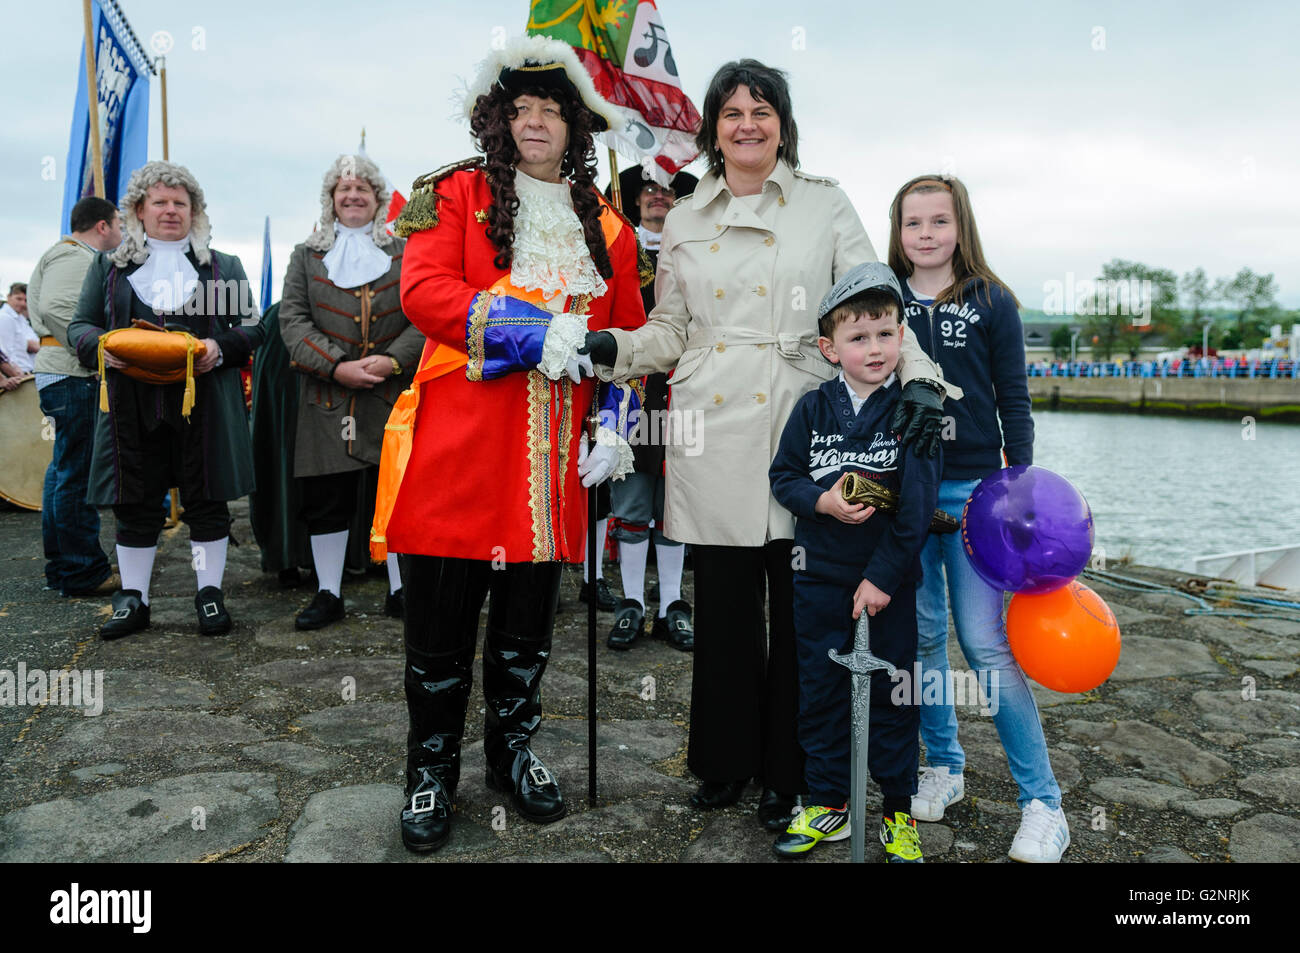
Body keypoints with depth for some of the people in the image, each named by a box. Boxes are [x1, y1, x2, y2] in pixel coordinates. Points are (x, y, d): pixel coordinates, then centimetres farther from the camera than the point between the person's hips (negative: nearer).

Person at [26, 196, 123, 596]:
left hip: (67, 378, 11)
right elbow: (54, 308, -24)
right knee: (77, 474, -8)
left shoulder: (77, 257, 23)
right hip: (73, 379, -11)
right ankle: (83, 573, -4)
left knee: (65, 471, 14)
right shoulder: (74, 258, -10)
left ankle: (61, 565, 23)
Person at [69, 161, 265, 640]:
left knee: (207, 502, 2)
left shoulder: (224, 267, 12)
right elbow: (79, 326, 13)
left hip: (204, 405, -1)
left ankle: (210, 594, 14)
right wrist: (101, 345, -9)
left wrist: (221, 347, -12)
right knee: (135, 505, 6)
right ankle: (133, 599, 17)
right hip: (132, 406, 1)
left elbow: (253, 328, 9)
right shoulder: (108, 266, 15)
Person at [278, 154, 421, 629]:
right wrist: (336, 366, -12)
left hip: (392, 394, -1)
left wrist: (391, 360, -16)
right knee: (325, 498, 5)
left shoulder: (405, 253, 10)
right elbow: (292, 319, 2)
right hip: (327, 396, 1)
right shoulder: (307, 254, 12)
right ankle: (328, 594, 18)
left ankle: (400, 591, 14)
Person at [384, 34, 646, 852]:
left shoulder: (606, 224, 15)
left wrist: (616, 423, 2)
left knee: (530, 617, 12)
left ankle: (514, 752, 32)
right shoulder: (457, 195, 6)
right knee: (443, 616, 4)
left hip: (552, 455, 3)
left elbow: (627, 335, 16)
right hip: (459, 445, -3)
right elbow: (423, 291, -10)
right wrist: (533, 333, -19)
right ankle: (432, 770, 23)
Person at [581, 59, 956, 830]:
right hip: (714, 437, 2)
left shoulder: (826, 204, 6)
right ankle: (728, 757, 28)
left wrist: (918, 374, -19)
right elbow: (672, 332, 14)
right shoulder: (685, 222, 13)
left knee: (798, 606, 4)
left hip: (800, 432, -2)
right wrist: (614, 348, -5)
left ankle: (791, 772, 22)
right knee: (724, 604, 9)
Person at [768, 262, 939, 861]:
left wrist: (884, 575, -14)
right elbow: (783, 476, 5)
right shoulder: (812, 409, -1)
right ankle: (827, 803, 29)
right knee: (819, 691, 12)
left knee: (891, 694, 8)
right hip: (819, 578, 3)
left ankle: (898, 811, 26)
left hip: (889, 580, -2)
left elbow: (918, 502, -11)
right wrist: (822, 501, -15)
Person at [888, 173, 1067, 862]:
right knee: (921, 635, 8)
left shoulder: (992, 303, 3)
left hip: (973, 488, -2)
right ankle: (943, 766, 26)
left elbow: (1013, 401, 4)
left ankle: (1042, 803, 6)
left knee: (986, 643, -5)